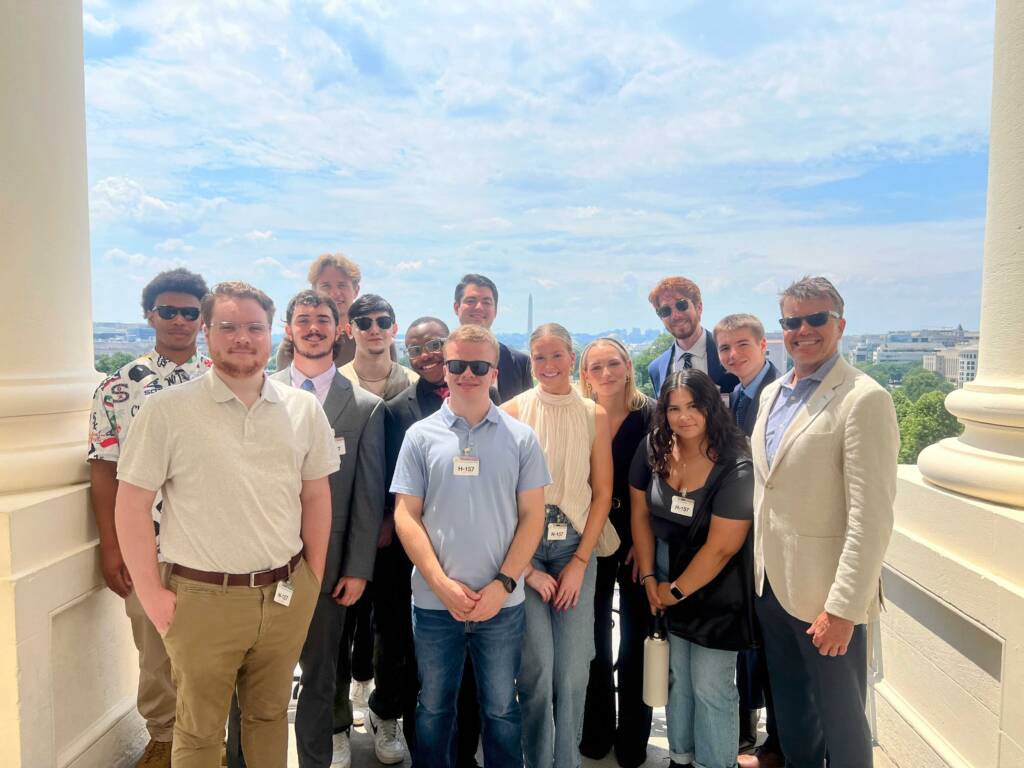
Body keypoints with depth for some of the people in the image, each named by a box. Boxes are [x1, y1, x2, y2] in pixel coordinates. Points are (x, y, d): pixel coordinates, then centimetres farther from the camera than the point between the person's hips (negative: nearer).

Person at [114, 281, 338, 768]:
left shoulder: (303, 408, 1)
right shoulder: (167, 409, -8)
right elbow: (131, 505, -6)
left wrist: (314, 577, 6)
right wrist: (151, 595, -6)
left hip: (287, 595, 3)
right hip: (203, 598, -2)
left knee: (270, 715, 20)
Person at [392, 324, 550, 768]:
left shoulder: (521, 438, 1)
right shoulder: (421, 436, 0)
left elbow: (532, 516, 0)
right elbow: (406, 516, -2)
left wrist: (503, 584, -9)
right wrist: (443, 584, -10)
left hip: (502, 602, 0)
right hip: (435, 601, 0)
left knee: (501, 710, 14)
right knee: (433, 709, 16)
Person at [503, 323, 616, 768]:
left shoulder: (594, 415, 3)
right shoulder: (512, 412, -3)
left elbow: (602, 494, 4)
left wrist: (580, 562, -4)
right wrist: (526, 567, -7)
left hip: (577, 546, 2)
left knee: (573, 669, 3)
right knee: (536, 666, -2)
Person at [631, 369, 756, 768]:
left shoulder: (734, 467, -21)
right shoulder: (652, 450, -7)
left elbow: (722, 546, -19)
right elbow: (641, 514, 1)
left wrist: (677, 590, -10)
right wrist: (649, 578, -2)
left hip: (716, 590, -4)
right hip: (665, 577, 5)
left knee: (711, 687, 4)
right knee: (677, 676, 18)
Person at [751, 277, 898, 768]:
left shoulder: (864, 399, -15)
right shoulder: (771, 394, 8)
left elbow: (871, 517, -19)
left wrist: (842, 607, -20)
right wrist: (757, 570, 12)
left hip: (826, 597, -6)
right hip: (769, 585, 7)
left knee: (839, 720, 12)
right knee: (790, 714, 21)